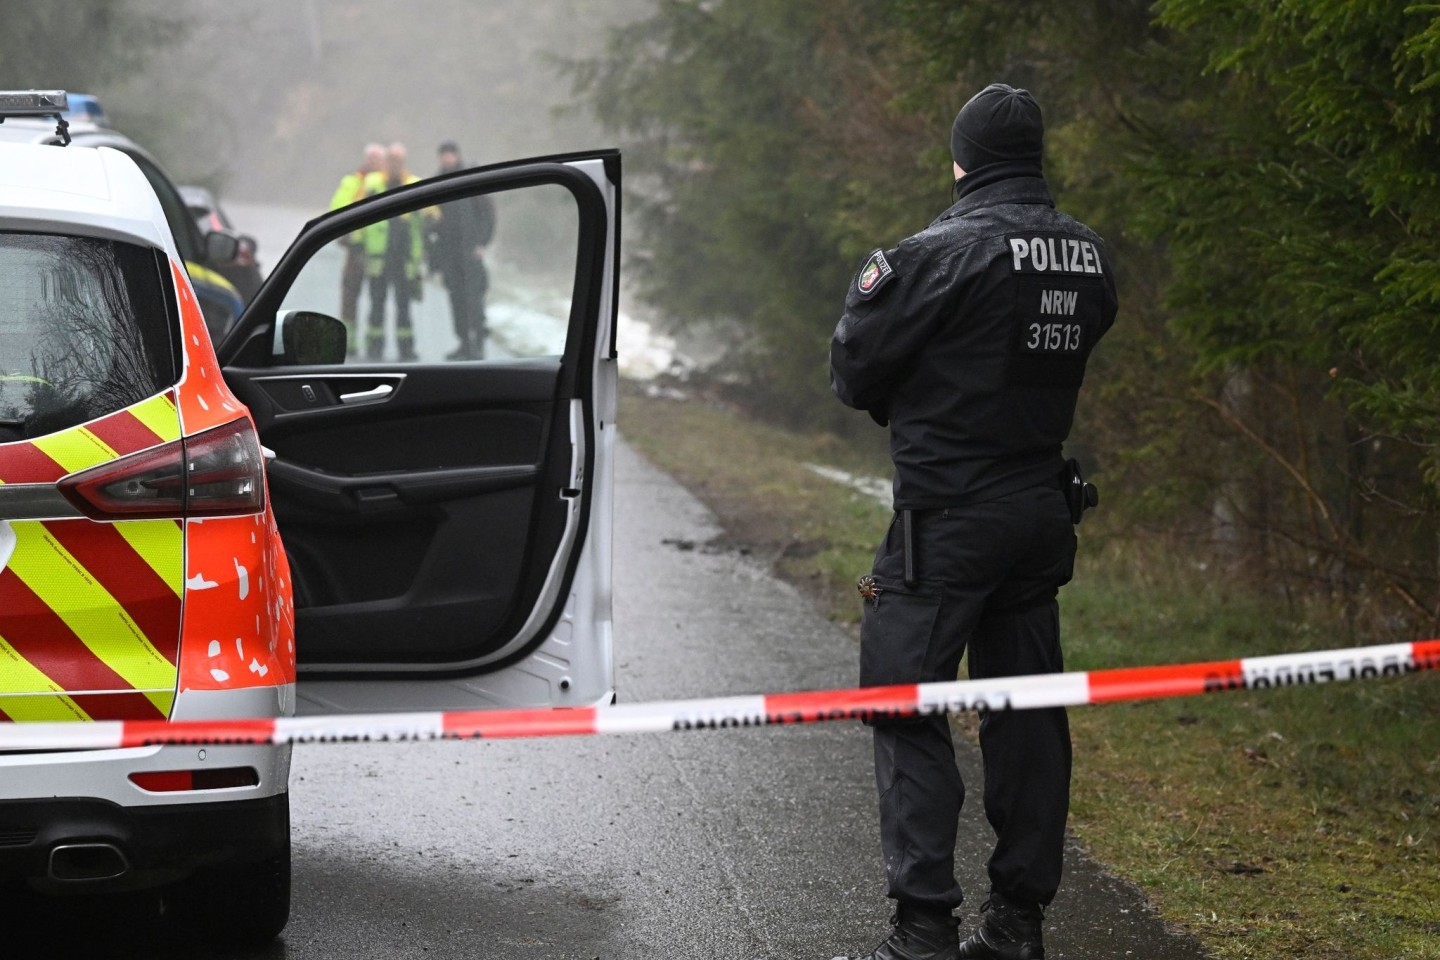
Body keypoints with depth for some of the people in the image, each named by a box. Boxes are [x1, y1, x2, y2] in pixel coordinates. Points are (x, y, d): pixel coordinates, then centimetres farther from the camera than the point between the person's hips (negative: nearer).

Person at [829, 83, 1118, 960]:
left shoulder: (947, 251, -15)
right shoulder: (1087, 255, 6)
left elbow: (856, 370, -10)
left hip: (948, 516, -7)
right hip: (1041, 510, 7)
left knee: (906, 709, -2)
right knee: (1026, 710, 12)